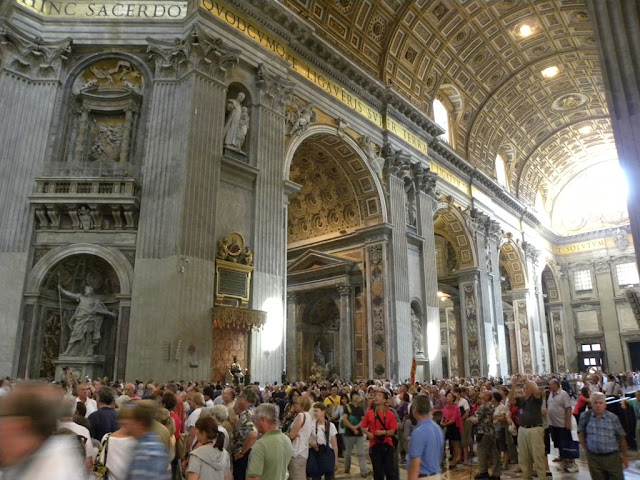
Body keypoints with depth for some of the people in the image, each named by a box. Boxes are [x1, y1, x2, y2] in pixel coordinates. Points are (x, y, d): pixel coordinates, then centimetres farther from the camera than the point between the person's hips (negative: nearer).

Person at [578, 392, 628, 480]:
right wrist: (586, 449, 3)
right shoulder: (585, 416, -4)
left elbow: (621, 438, 4)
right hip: (593, 457, 0)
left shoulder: (613, 418, -4)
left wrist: (625, 456, 8)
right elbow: (581, 433, 8)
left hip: (612, 457, 0)